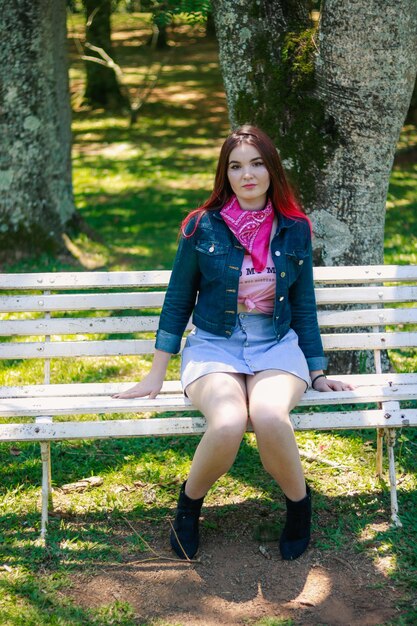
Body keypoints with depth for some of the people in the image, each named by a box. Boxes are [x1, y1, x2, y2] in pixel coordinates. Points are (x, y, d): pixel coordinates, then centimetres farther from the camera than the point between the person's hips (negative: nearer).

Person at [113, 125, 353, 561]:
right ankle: (190, 501, -2)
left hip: (277, 347, 1)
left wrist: (317, 373, 13)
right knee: (228, 424, -34)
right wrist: (156, 376, 6)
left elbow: (304, 307, 13)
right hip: (214, 346, -1)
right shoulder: (203, 227, -1)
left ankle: (298, 504, -4)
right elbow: (177, 301, 6)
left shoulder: (295, 231, 4)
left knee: (270, 417, -34)